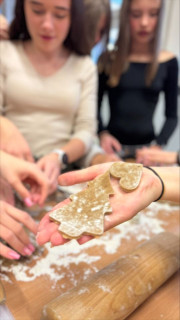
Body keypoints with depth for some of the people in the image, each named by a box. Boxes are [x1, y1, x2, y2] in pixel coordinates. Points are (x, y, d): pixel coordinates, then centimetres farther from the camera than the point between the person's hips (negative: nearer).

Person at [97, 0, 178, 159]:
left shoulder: (168, 62, 2)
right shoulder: (108, 60, 1)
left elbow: (171, 115, 2)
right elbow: (96, 107, 3)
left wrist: (157, 145, -12)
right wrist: (103, 134, -14)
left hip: (147, 146, 1)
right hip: (113, 145, 0)